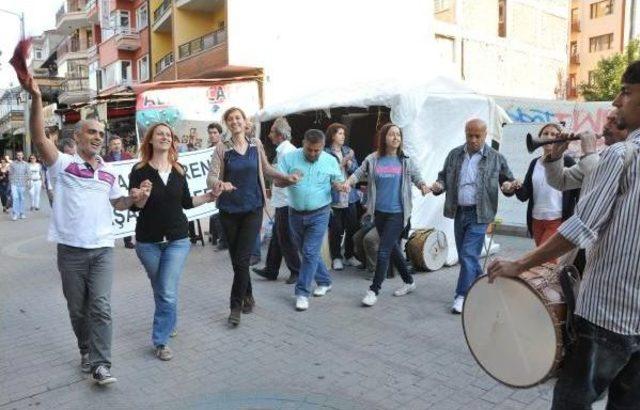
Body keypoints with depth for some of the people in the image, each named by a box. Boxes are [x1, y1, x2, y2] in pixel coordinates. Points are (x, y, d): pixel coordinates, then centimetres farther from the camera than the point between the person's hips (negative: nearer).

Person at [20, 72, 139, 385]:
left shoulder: (109, 172, 10)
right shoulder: (63, 164, -4)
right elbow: (39, 139, -21)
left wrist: (131, 198, 0)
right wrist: (36, 98, -34)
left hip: (102, 248, 2)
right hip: (70, 249, -2)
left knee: (100, 306, -5)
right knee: (77, 308, 13)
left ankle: (100, 365, -1)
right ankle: (86, 350, 34)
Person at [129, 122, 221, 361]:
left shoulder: (179, 171, 4)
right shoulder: (139, 171, -6)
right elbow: (134, 206, -8)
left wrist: (209, 197, -1)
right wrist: (143, 196, -28)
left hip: (177, 240, 1)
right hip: (148, 242, -1)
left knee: (168, 292, -5)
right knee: (159, 290, 15)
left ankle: (161, 340, 9)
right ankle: (169, 324, 40)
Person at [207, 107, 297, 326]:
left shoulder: (256, 144, 3)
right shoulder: (222, 148, -4)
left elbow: (266, 169, 19)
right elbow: (211, 177, -11)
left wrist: (286, 177, 12)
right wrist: (220, 184, -32)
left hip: (253, 209, 0)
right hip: (229, 210, 0)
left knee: (242, 259, -6)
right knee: (236, 259, 9)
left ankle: (236, 306, 5)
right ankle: (248, 297, 30)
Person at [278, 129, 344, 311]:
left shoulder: (331, 161, -3)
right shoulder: (290, 157, -5)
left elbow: (340, 181, 8)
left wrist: (339, 184, -17)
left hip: (318, 214, -2)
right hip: (295, 214, 3)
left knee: (310, 252, -8)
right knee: (305, 252, 15)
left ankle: (302, 293, 1)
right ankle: (324, 281, 34)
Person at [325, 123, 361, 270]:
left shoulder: (348, 151, 12)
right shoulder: (325, 153, -6)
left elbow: (356, 171, 6)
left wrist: (349, 163, -12)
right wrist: (343, 162, -17)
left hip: (350, 197, 5)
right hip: (334, 198, -5)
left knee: (352, 228, 10)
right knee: (336, 230, 1)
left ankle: (349, 256, 25)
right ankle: (336, 258, 16)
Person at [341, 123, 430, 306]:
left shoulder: (405, 161, -3)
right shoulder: (372, 159, 0)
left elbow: (416, 177, 5)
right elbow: (358, 173, 4)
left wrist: (423, 186, -16)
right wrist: (348, 182, -15)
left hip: (397, 213, -3)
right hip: (379, 212, 3)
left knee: (383, 251, -7)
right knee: (393, 249, 16)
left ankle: (374, 290, 4)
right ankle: (409, 281, 35)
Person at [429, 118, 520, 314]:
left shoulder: (496, 158, -2)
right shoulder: (454, 155, 7)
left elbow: (509, 180, 5)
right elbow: (444, 176, 15)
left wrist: (509, 187, -18)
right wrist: (439, 185, -7)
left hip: (479, 214, -5)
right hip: (459, 212, 5)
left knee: (468, 255, -10)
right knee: (465, 255, 14)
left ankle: (462, 296, 0)